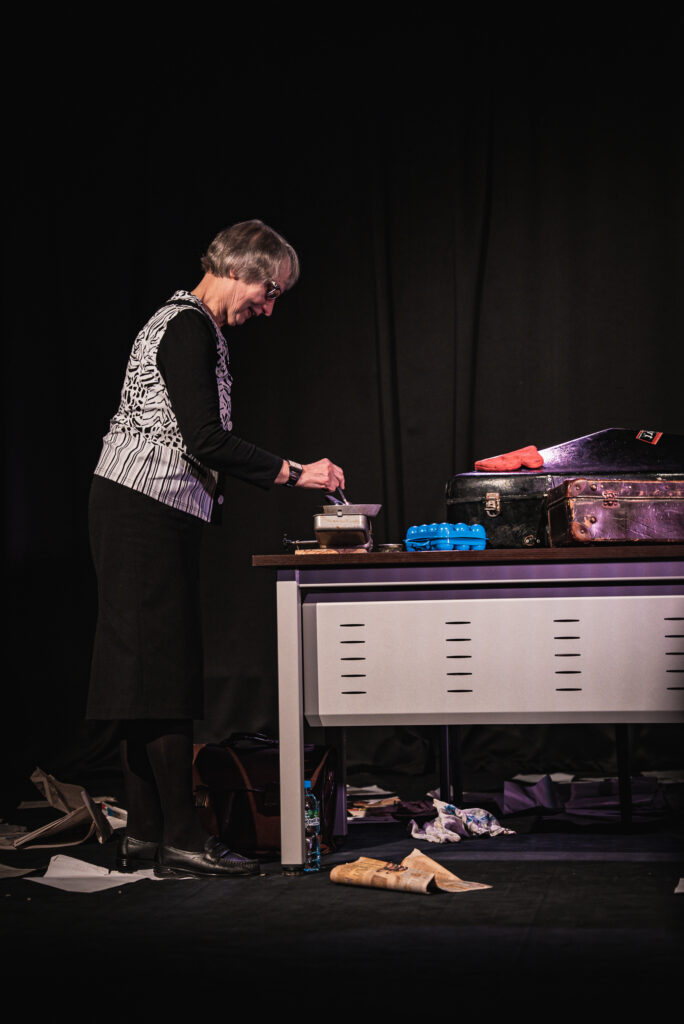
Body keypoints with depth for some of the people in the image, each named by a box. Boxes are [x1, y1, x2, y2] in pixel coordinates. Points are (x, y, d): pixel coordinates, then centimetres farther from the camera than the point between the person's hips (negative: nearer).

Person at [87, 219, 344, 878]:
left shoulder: (187, 324, 21)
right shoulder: (189, 328, -11)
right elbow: (206, 440, -19)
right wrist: (294, 474, -12)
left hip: (143, 513, 10)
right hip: (146, 511, -10)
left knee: (148, 675, 8)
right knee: (164, 672, -10)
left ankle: (145, 836, 11)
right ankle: (181, 840, -8)